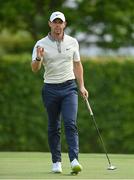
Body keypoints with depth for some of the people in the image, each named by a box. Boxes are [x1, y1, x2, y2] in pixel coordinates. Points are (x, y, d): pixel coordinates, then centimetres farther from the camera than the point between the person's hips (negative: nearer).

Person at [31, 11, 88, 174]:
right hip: (50, 89, 0)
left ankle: (74, 160, -21)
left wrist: (81, 86, 8)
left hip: (69, 87, 0)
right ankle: (56, 162, 14)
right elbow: (34, 68, -12)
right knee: (53, 127, 6)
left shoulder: (72, 42, 5)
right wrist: (38, 58, -33)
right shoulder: (41, 44, -3)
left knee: (71, 123, -13)